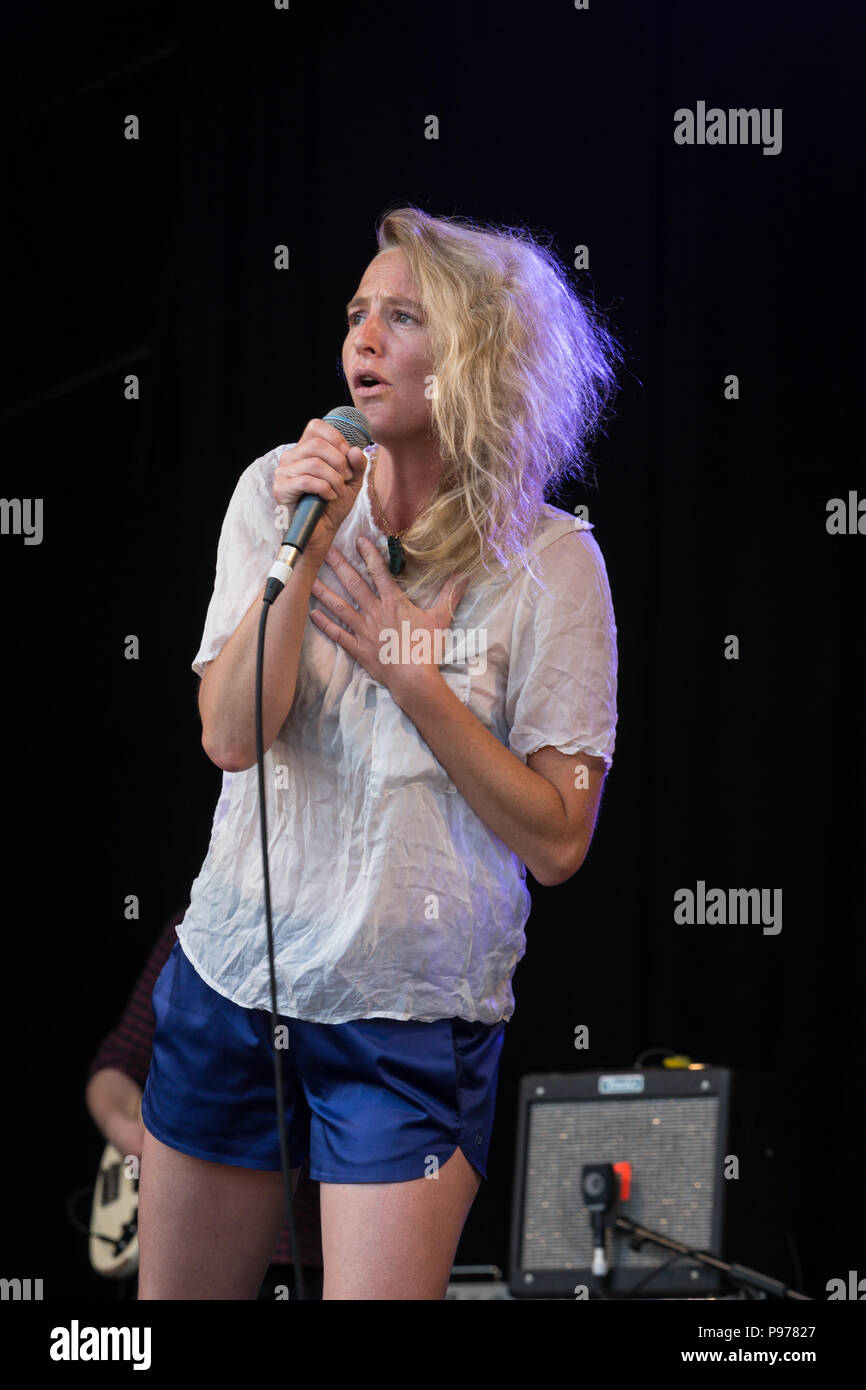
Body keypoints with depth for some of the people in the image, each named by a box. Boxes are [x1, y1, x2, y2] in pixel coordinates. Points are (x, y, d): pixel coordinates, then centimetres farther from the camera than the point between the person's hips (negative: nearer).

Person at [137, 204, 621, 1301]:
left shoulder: (547, 561, -8)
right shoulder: (279, 489, 0)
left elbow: (558, 843, -10)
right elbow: (230, 736, -10)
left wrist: (409, 674, -16)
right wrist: (306, 546, -19)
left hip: (416, 1022, -3)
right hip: (230, 986, 3)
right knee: (178, 1299, 12)